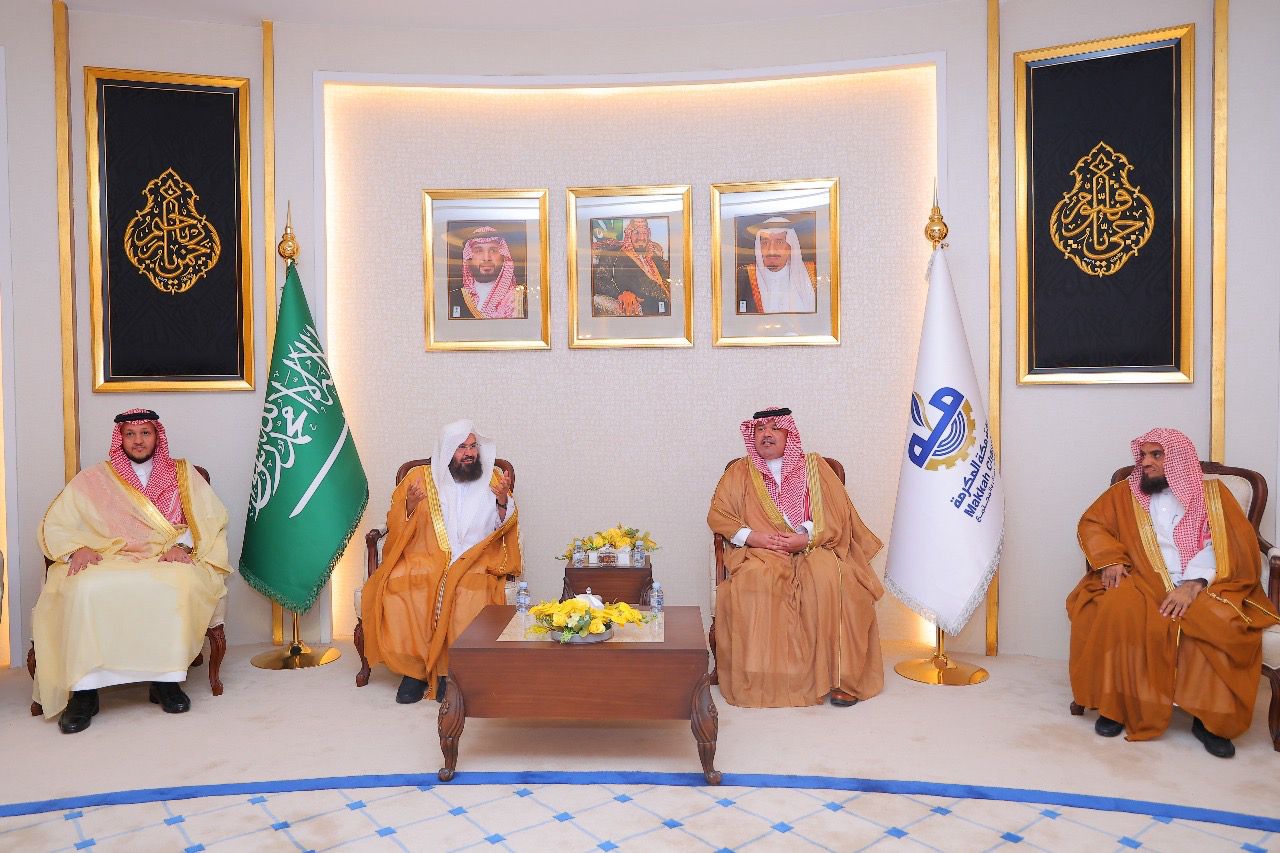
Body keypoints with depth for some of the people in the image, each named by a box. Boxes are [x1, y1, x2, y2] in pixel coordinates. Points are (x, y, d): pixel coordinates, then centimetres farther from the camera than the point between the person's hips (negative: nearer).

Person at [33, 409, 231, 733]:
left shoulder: (182, 473, 18)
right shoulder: (92, 480, 20)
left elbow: (211, 518, 8)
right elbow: (55, 525, 13)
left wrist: (182, 545, -11)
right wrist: (78, 549, -8)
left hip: (166, 561, -1)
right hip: (106, 563, 1)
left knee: (179, 585, -37)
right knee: (86, 590, -34)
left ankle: (166, 679, -27)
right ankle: (84, 690, -26)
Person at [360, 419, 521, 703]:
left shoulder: (492, 477, 12)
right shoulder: (420, 477, 11)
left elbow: (502, 527, 6)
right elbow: (397, 527, 7)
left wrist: (503, 501, -13)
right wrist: (410, 505, -13)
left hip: (473, 561, 0)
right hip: (424, 559, 1)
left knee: (471, 595, -34)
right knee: (397, 590, -30)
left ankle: (448, 669, -18)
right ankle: (413, 668, -16)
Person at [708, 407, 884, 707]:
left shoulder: (814, 466, 15)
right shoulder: (739, 473, 17)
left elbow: (839, 515, 5)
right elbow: (717, 515, 8)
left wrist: (807, 538, -12)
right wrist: (750, 536, -9)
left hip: (814, 549, 0)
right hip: (761, 553, 0)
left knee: (829, 580, -33)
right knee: (756, 581, -35)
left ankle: (841, 676, -26)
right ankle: (760, 679, -29)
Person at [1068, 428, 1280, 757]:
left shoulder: (1213, 494, 10)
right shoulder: (1126, 492, 16)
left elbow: (1229, 548, -2)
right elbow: (1092, 524, 11)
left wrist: (1194, 585, -18)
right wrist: (1110, 560, -10)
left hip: (1204, 589, 0)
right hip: (1142, 583, 1)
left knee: (1224, 622, -33)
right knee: (1118, 610, -33)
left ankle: (1209, 718, -16)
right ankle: (1119, 705, -19)